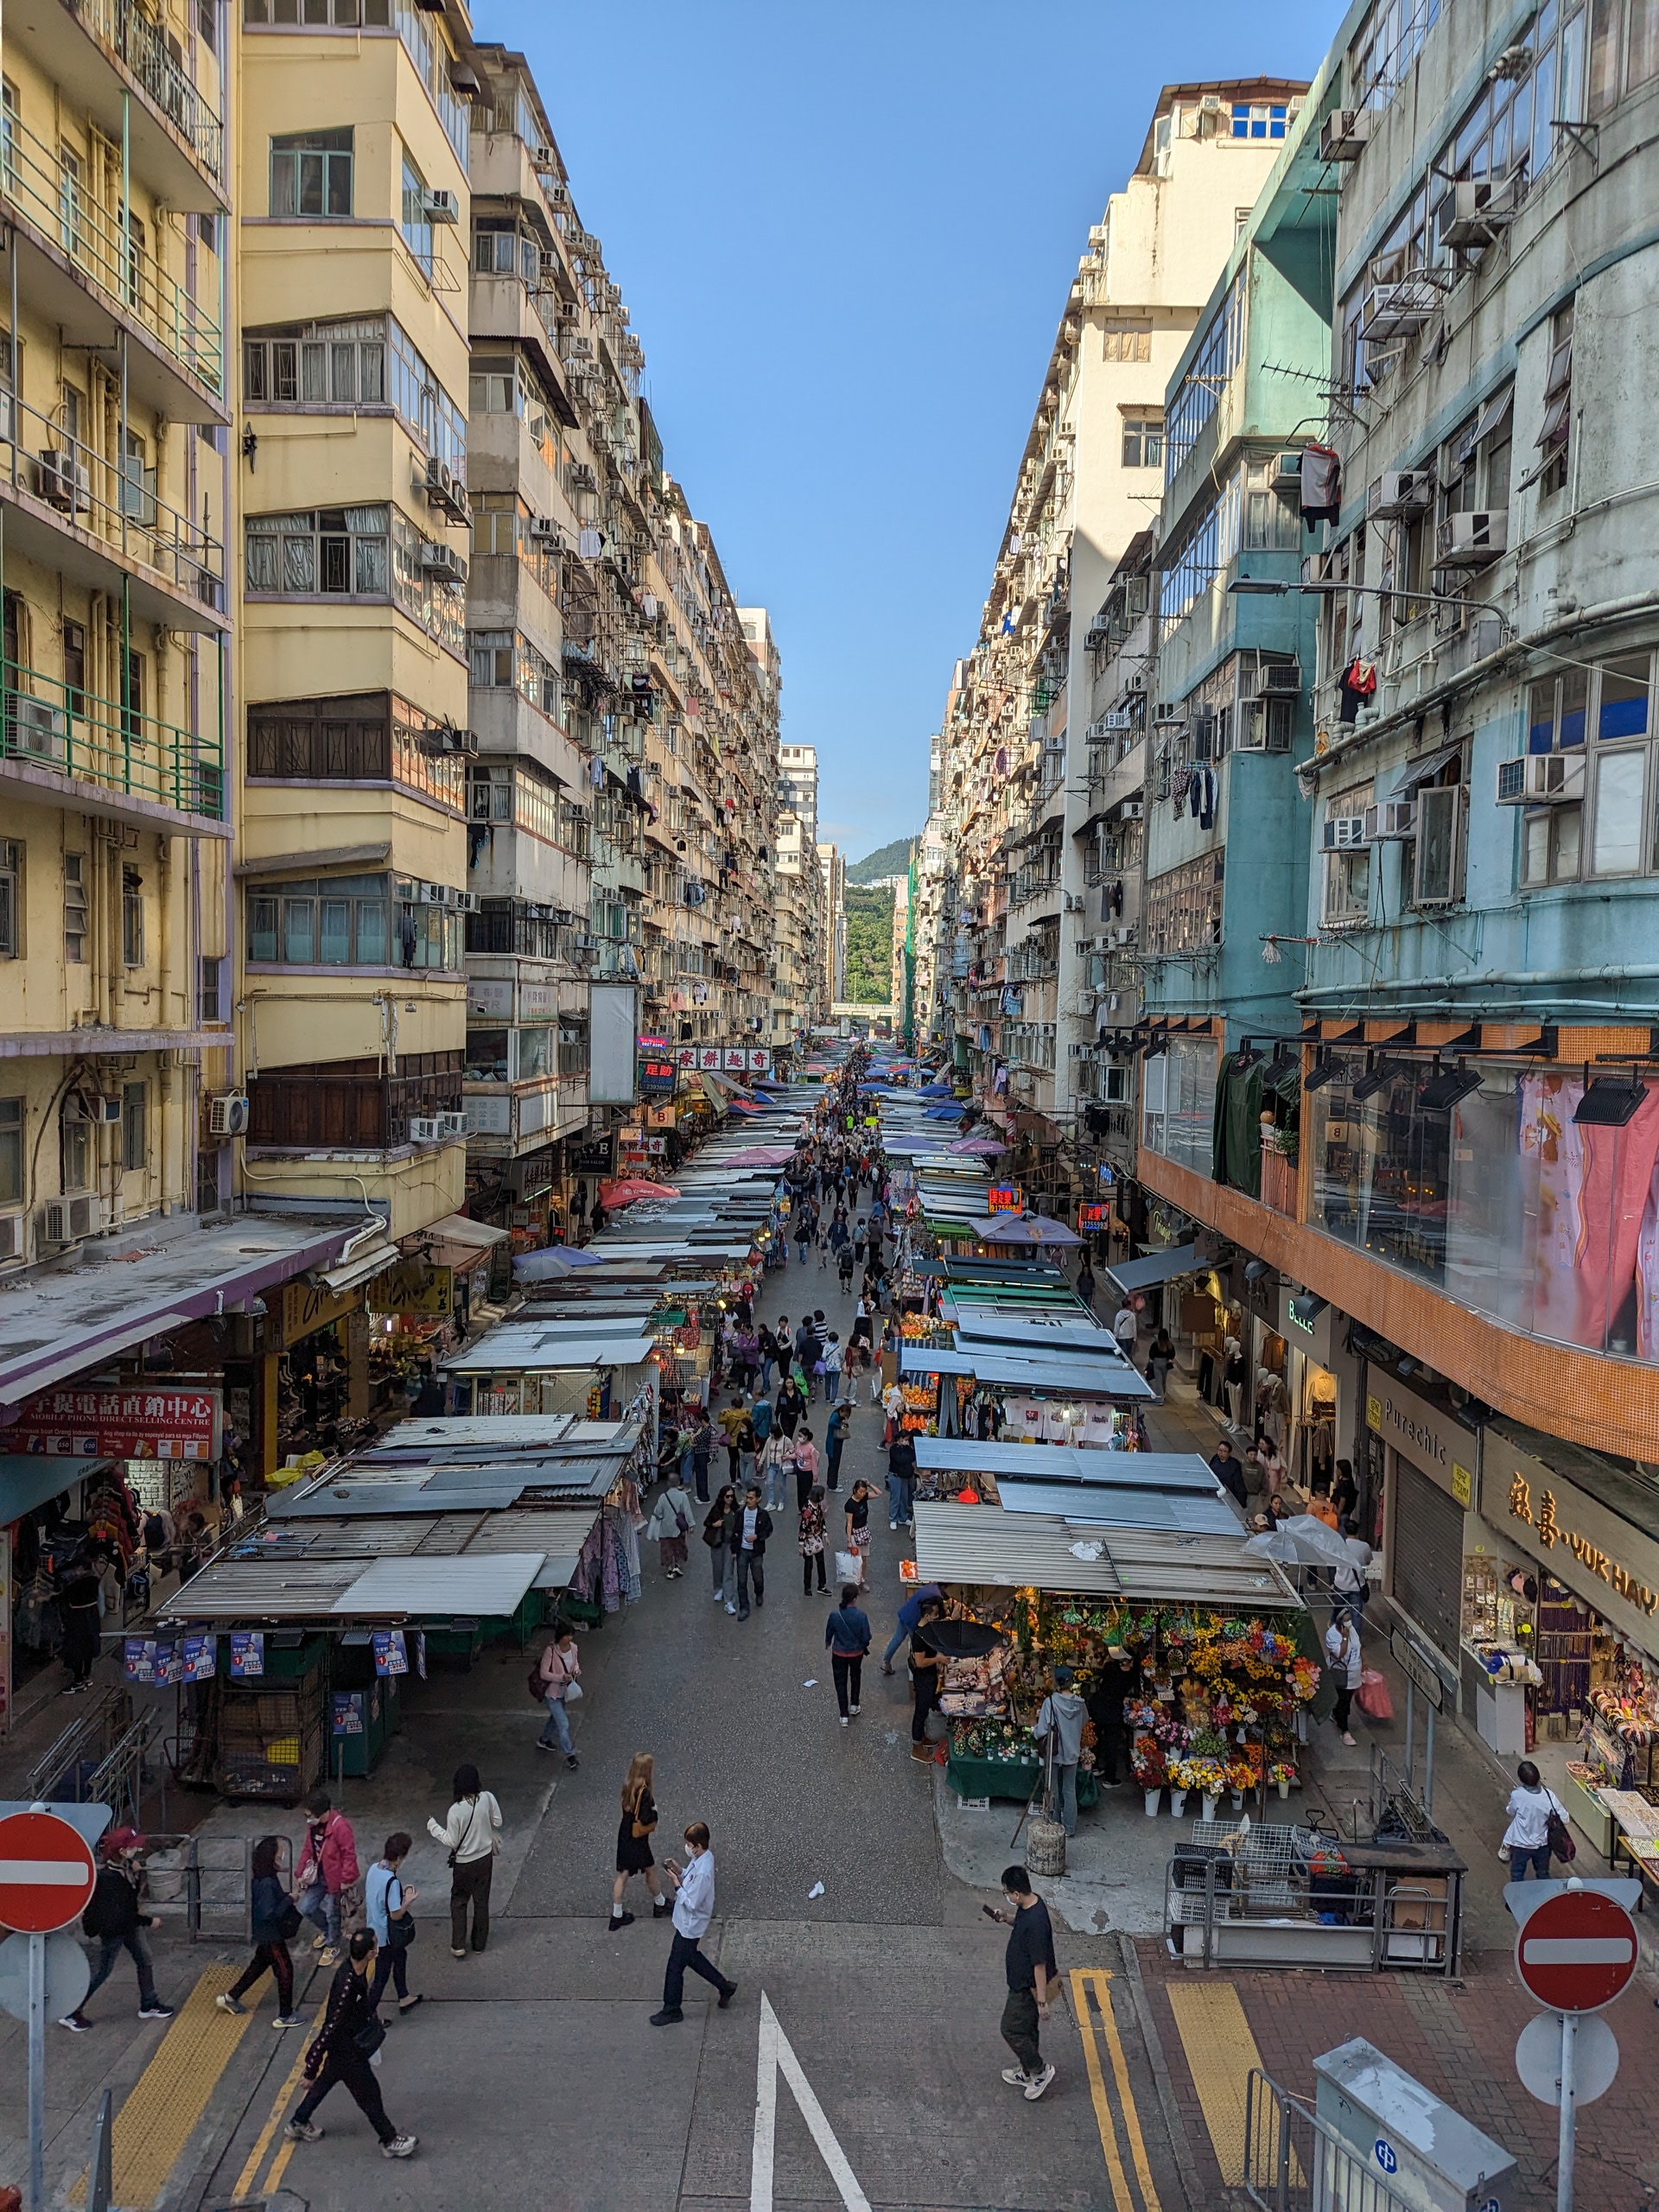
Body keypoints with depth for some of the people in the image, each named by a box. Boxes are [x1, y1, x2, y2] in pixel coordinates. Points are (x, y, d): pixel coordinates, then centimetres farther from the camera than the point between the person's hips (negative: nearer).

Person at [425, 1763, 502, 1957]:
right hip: (485, 1857, 3)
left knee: (459, 1902, 17)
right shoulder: (488, 1798, -18)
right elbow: (497, 1822, -3)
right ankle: (479, 1942, 32)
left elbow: (452, 1841, -17)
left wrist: (433, 1828, -4)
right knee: (481, 1901, 19)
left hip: (464, 1863, -3)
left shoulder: (456, 1810, -27)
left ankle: (458, 1946, 21)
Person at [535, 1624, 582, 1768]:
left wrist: (577, 1670, -13)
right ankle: (570, 1755, 8)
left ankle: (544, 1740, 51)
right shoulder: (550, 1651, -28)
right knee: (564, 1724, -5)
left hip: (565, 1691, 7)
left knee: (556, 1717, 27)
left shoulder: (573, 1647, -9)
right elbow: (544, 1673, -22)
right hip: (552, 1693, -7)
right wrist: (561, 1677, -33)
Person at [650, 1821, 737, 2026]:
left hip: (690, 1926, -9)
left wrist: (676, 1884, -22)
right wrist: (680, 1871, -6)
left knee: (675, 1968, 8)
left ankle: (672, 2011, 28)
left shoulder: (703, 1872, -35)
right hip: (687, 1923, 9)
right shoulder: (702, 1857, -6)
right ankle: (725, 1987, 38)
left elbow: (691, 1904, -29)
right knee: (691, 1957, 27)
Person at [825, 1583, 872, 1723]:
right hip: (856, 1653, 0)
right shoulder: (862, 1617, -25)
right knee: (855, 1677, 29)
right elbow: (866, 1638, -13)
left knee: (841, 1682, 15)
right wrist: (865, 1648, 10)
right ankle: (854, 1705, 43)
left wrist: (828, 1643, 18)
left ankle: (844, 1715, 20)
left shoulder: (834, 1615, -23)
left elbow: (829, 1633, -5)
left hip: (839, 1653, 0)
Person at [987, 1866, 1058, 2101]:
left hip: (1028, 1987, -9)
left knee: (1011, 2030, 8)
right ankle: (1027, 2072, 40)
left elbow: (1040, 1964, -28)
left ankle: (1040, 2071, 23)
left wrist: (1042, 2000, -21)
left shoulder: (1036, 1922, -35)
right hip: (1023, 1982, 9)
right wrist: (1006, 1919, -4)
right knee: (1027, 2028, 23)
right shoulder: (1028, 1904, -7)